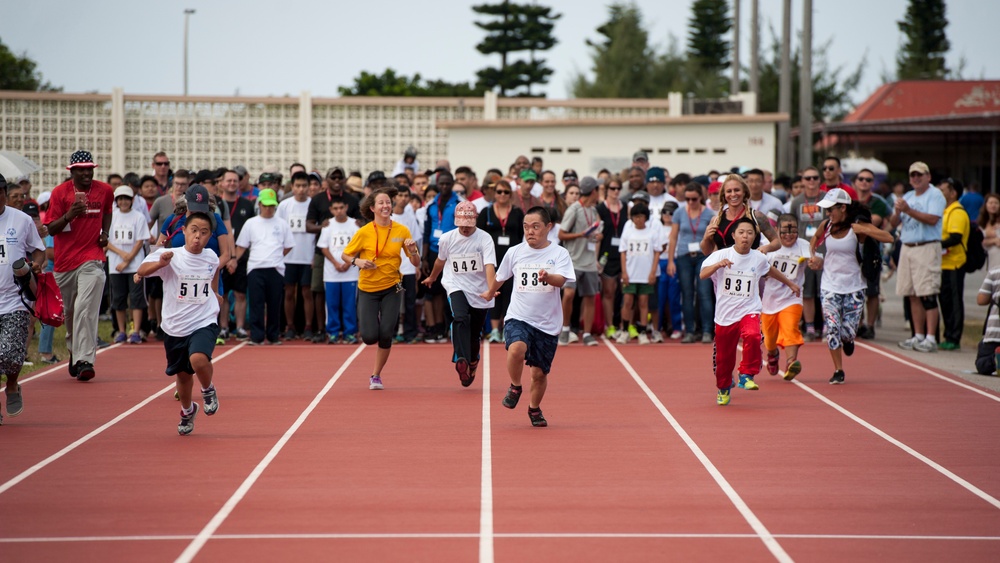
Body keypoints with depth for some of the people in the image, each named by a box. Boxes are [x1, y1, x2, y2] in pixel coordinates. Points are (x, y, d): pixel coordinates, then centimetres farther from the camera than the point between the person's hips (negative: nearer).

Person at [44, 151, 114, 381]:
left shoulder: (105, 191, 4)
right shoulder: (60, 192, -3)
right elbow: (51, 229, -5)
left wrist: (105, 233, 10)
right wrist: (69, 216, -23)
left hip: (92, 260, -1)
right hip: (64, 260, 1)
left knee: (84, 309, -17)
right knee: (68, 312, 11)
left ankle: (84, 360, -22)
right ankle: (76, 350, 34)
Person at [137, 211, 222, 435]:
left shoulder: (211, 257, -1)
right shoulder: (170, 256, -13)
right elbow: (141, 271, -30)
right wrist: (160, 263, -48)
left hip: (204, 323, 0)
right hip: (175, 328, 0)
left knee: (198, 359, -29)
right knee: (183, 375, 15)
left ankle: (208, 390, 4)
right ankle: (187, 410, 45)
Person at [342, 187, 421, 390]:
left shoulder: (402, 231, -3)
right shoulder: (364, 232, -9)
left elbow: (416, 263, 2)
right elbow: (345, 255, 2)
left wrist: (412, 251, -20)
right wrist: (357, 261, -19)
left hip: (392, 289, 1)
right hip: (368, 289, -1)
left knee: (386, 335, -11)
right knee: (370, 337, -11)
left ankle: (376, 376, 10)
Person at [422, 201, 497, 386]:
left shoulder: (485, 239, -11)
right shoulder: (447, 238, -2)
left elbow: (489, 266, -24)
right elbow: (440, 261, 19)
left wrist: (490, 289, -40)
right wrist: (432, 278, 36)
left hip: (480, 292, 0)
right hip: (457, 286, 0)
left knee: (474, 335, 8)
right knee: (461, 318, -31)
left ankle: (472, 363, 37)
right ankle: (461, 360, -43)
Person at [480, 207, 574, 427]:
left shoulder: (559, 254, -3)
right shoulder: (515, 253, 4)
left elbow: (561, 280, -20)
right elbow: (500, 276, 24)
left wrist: (547, 276, -41)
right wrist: (490, 292, 39)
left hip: (547, 324, 0)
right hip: (518, 317, 0)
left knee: (540, 373, 7)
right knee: (516, 349, -31)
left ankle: (534, 409, 35)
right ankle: (515, 387, -3)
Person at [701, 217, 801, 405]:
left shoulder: (758, 259, 2)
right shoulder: (721, 255, -7)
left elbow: (770, 270, 26)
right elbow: (703, 274, -21)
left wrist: (790, 283, 37)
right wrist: (718, 265, -40)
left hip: (749, 311, 0)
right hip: (725, 314, 0)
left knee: (752, 336, -32)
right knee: (724, 357, 9)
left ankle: (747, 375, -17)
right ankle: (723, 388, 36)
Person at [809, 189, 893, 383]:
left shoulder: (858, 227, -11)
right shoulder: (826, 226, -1)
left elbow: (888, 238, -22)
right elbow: (815, 240, 23)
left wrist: (863, 231, -27)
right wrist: (812, 256, 6)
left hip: (854, 287, -2)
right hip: (830, 286, 2)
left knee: (848, 332, -3)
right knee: (831, 328, -11)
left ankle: (848, 339, 37)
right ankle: (838, 371, 4)